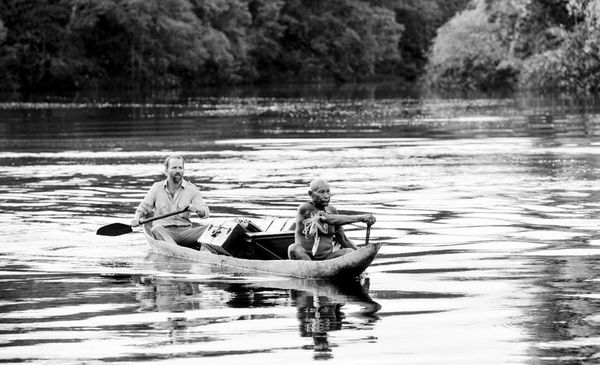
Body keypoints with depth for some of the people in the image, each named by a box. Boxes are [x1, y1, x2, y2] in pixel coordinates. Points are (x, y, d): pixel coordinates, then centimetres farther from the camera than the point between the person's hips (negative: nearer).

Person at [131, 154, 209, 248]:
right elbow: (143, 208, 17)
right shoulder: (157, 187, 13)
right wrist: (136, 219, -5)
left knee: (207, 229, -26)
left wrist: (197, 209, -20)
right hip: (164, 231, -1)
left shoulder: (191, 189, 10)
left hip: (185, 231, 1)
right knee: (156, 229, -36)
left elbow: (206, 212, 4)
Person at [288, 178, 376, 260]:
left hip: (326, 259, 5)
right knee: (294, 249, -34)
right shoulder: (304, 209, -11)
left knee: (350, 252, -19)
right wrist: (360, 218, -26)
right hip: (303, 259, -5)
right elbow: (331, 220, -23)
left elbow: (342, 239, 14)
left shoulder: (332, 210, 8)